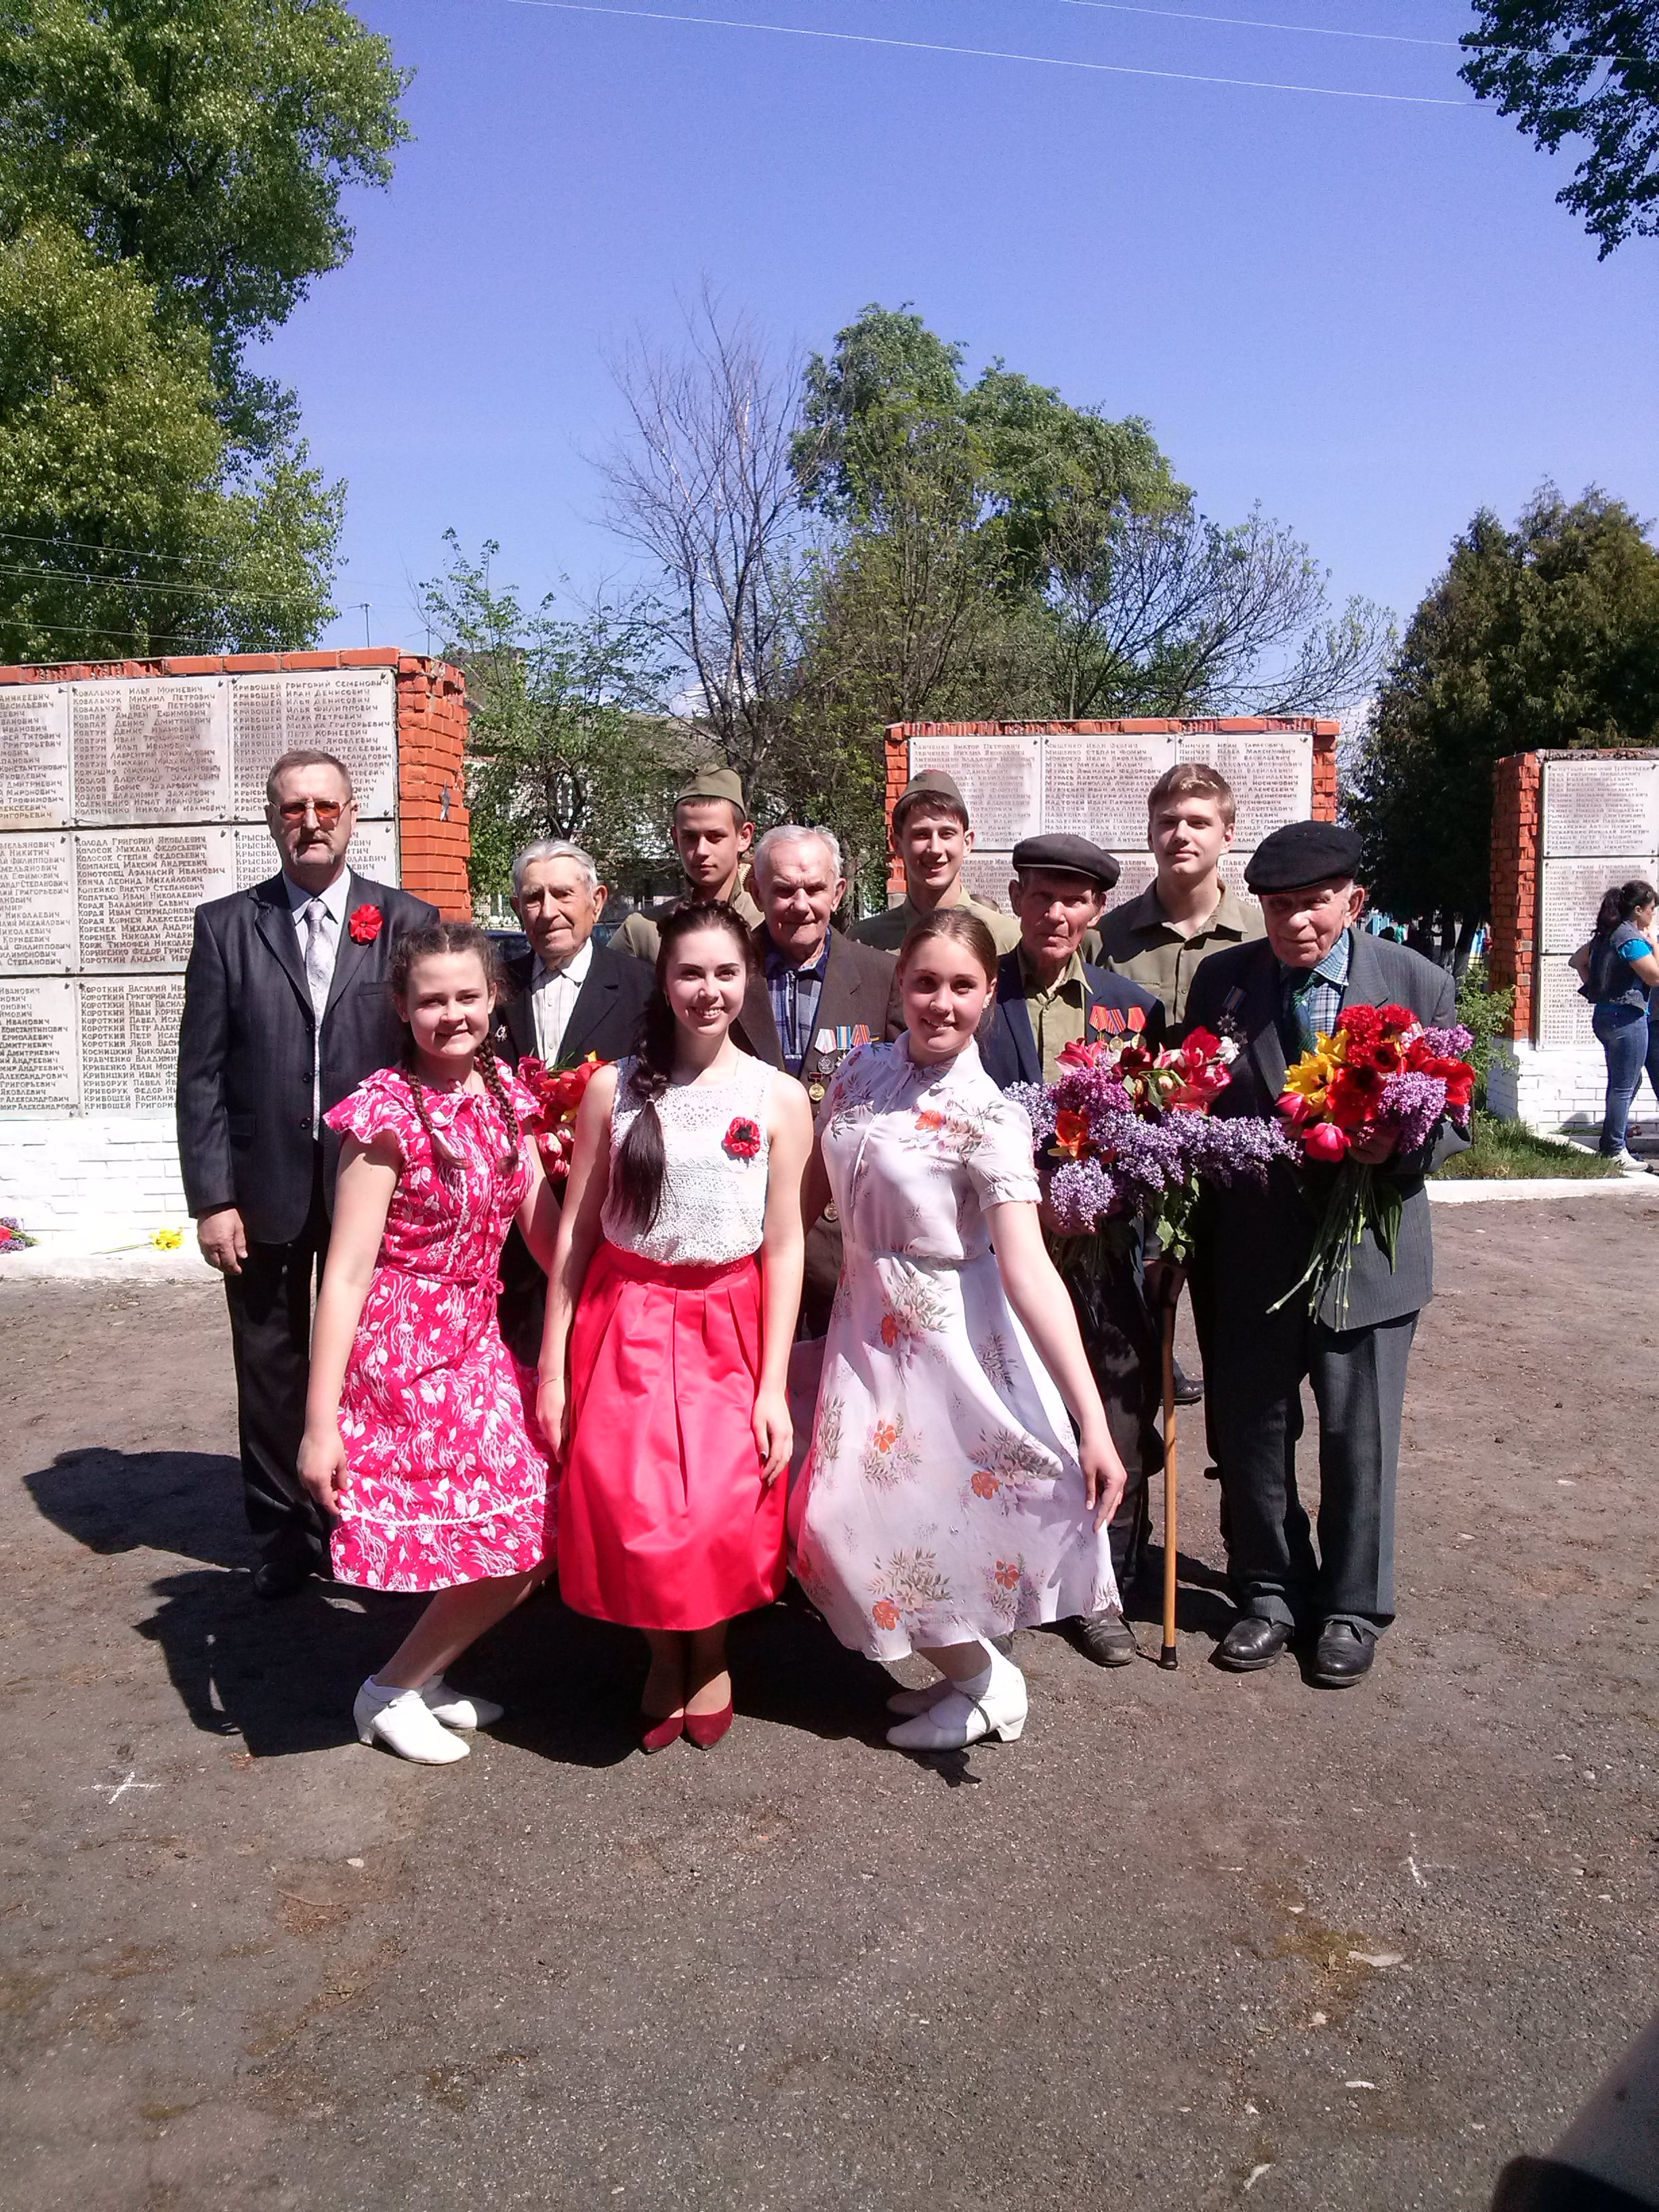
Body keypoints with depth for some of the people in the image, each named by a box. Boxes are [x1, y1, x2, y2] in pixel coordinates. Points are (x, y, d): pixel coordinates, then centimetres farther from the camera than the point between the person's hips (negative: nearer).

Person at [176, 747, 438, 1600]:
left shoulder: (406, 920, 0)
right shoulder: (224, 925, 2)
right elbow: (201, 1073, -1)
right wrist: (212, 1196, -7)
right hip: (264, 1191, 1)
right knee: (270, 1371, 12)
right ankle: (282, 1536, 29)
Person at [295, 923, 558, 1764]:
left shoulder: (505, 1095, 5)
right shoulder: (389, 1111, -15)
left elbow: (543, 1228, 10)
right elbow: (347, 1272, -16)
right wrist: (319, 1423, -17)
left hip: (478, 1345, 7)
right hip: (405, 1350, -7)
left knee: (533, 1543, 9)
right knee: (506, 1553, -2)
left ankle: (419, 1675, 30)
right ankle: (388, 1693, 21)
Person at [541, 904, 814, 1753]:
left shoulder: (779, 1098, -3)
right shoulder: (614, 1088, -2)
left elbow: (784, 1248, -3)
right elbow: (574, 1231, 1)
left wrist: (774, 1387, -5)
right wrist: (552, 1366, 0)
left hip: (729, 1328, 0)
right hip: (626, 1325, 1)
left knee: (724, 1515, -4)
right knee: (631, 1512, -4)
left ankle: (711, 1652, 28)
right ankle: (664, 1655, 27)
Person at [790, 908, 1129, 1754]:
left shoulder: (988, 1116, -19)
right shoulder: (860, 1073, -2)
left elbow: (1027, 1268, -26)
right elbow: (811, 1193, 9)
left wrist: (1093, 1421, -32)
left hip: (947, 1336, -6)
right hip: (865, 1326, 6)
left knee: (917, 1514, 1)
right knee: (859, 1512, 11)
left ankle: (983, 1680, 27)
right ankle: (962, 1668, 33)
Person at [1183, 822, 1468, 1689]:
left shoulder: (1419, 984, -3)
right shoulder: (1221, 981, 0)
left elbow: (1451, 1119, 1)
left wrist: (1397, 1142, -22)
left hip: (1365, 1254, -1)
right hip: (1250, 1258, 2)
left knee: (1359, 1442, 9)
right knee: (1250, 1435, 13)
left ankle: (1352, 1608, 30)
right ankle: (1270, 1593, 34)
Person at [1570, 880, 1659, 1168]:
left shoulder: (1607, 935, 13)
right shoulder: (1631, 938, -15)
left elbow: (1578, 960, 23)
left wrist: (1595, 988, 18)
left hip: (1606, 1015, 10)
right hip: (1627, 1017, -10)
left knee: (1625, 1083, 17)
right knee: (1624, 1086, -3)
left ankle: (1614, 1145, 22)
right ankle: (1615, 1150, 2)